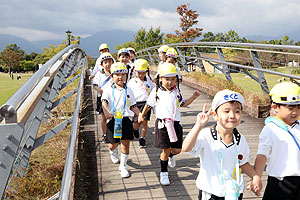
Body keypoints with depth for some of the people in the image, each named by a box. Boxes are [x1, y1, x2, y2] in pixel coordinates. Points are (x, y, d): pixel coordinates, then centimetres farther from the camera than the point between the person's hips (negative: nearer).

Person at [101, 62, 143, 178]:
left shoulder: (128, 91, 11)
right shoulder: (108, 90, 2)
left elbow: (133, 106, 15)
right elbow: (104, 102, -14)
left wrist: (139, 115, 1)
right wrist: (106, 112, -33)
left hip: (125, 120, 2)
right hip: (113, 120, -2)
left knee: (125, 145, -1)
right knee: (114, 144, 9)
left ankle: (123, 166, 14)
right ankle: (113, 152, 47)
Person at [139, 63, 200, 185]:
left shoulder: (176, 91, 5)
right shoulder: (156, 91, -3)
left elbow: (183, 104, 15)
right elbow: (149, 105, 9)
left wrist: (193, 97, 4)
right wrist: (141, 116, 17)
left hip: (175, 123, 3)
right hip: (162, 123, -3)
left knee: (177, 149, 7)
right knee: (165, 150, 0)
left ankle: (171, 156, 45)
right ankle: (164, 173, 18)